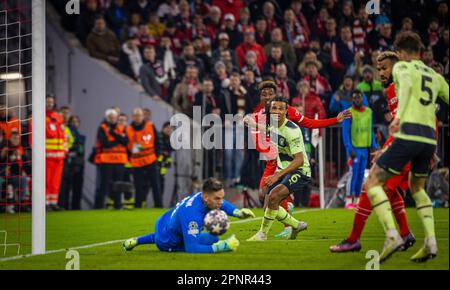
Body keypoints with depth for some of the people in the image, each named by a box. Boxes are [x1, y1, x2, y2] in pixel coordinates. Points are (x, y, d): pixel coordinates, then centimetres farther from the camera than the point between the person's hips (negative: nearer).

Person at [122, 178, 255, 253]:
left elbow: (222, 204, 3)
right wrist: (220, 247, -53)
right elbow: (191, 248, -49)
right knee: (212, 239, -17)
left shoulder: (203, 195, -22)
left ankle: (135, 241, 45)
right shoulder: (192, 214, -46)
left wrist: (238, 213, -14)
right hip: (167, 243, -7)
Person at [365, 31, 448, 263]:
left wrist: (399, 116, -26)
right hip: (430, 138, 6)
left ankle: (392, 235, -17)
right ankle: (430, 241, 9)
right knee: (417, 187, 26)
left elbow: (406, 85, -15)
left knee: (372, 182, 1)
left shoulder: (402, 67, 7)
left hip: (408, 134, -6)